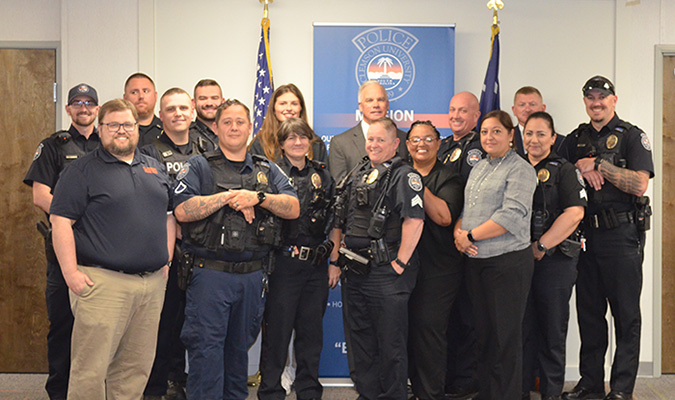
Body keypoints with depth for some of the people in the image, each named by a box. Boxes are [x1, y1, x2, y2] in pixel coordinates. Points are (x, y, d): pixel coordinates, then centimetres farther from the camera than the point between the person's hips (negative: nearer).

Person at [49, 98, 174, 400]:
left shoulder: (155, 169, 17)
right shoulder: (83, 169, -1)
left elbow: (169, 216, 22)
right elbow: (61, 220, -7)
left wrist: (166, 260, 13)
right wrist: (71, 273, -13)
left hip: (152, 283, 6)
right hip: (102, 282, -5)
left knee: (136, 367, 11)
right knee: (91, 368, -4)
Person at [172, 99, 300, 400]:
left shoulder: (267, 170, 14)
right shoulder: (199, 166, 3)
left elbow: (293, 209, 2)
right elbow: (182, 211, -12)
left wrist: (257, 197, -13)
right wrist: (230, 196, -14)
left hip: (253, 275, 4)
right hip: (209, 273, -4)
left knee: (240, 346, 15)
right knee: (206, 348, -4)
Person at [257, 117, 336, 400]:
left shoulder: (322, 176, 12)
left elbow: (334, 224, 13)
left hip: (317, 265, 4)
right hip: (283, 263, -4)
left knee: (312, 331, 10)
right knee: (277, 330, 1)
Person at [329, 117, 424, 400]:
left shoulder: (404, 176, -8)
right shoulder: (356, 176, 15)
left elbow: (414, 221, -19)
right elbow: (338, 222, 18)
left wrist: (400, 264, -19)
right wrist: (335, 260, 12)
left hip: (386, 273, -7)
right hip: (354, 272, 8)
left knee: (391, 342, 1)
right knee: (360, 338, 16)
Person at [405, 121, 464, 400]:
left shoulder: (449, 178, 2)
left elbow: (444, 216, -14)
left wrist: (418, 185, -14)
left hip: (438, 269, -4)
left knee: (429, 328, -8)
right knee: (409, 329, 6)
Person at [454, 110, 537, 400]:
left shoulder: (520, 169, -8)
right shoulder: (478, 168, 17)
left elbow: (511, 215, -18)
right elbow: (465, 209, 19)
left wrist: (470, 235, -15)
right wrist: (458, 234, -2)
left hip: (508, 262, -7)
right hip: (475, 261, 7)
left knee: (506, 337, 0)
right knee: (483, 333, 13)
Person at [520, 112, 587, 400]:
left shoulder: (563, 170, 1)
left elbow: (574, 213, -11)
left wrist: (541, 246, -15)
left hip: (555, 260, -3)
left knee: (552, 327, 3)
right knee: (522, 325, 7)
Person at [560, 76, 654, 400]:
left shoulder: (632, 136, 0)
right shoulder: (575, 139, 15)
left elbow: (639, 184, -13)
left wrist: (597, 164, -14)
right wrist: (581, 169, -7)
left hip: (622, 236, -5)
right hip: (586, 235, 5)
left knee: (626, 315, 0)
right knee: (589, 312, 9)